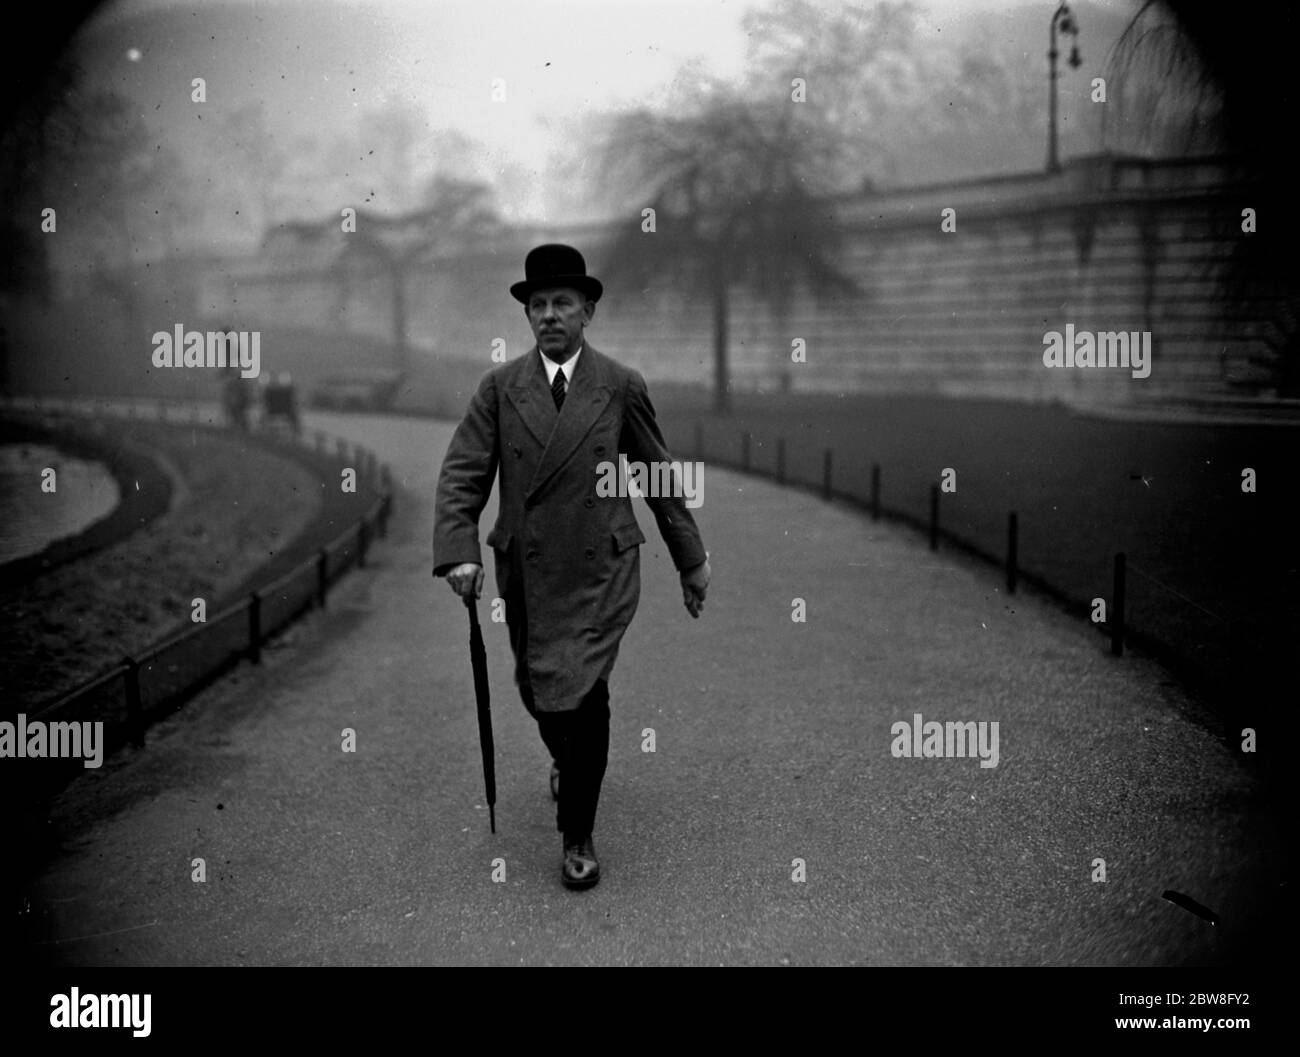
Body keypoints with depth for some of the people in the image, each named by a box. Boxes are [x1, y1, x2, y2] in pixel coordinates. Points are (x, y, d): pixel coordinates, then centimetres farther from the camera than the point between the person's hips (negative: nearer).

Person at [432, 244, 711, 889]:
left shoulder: (622, 387, -1)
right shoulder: (499, 388, 1)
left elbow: (659, 476, 6)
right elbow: (462, 474, -2)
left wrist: (691, 560, 10)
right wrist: (458, 552, -17)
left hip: (600, 570, -2)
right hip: (525, 570, 3)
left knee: (581, 692, -11)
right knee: (537, 691, 15)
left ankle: (578, 836, 7)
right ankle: (567, 761, 50)